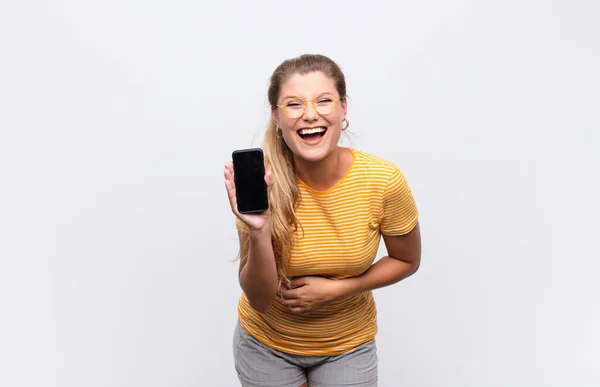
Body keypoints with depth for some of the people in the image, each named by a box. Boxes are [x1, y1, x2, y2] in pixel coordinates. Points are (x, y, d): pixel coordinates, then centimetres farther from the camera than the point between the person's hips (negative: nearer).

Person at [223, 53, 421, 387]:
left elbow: (407, 260, -5)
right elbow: (259, 299, -19)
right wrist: (259, 232, -36)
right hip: (267, 341, 0)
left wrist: (334, 289, -18)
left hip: (347, 344, 0)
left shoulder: (383, 181, -23)